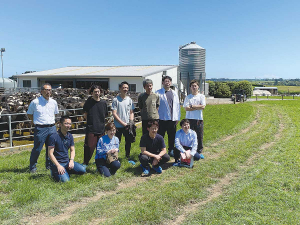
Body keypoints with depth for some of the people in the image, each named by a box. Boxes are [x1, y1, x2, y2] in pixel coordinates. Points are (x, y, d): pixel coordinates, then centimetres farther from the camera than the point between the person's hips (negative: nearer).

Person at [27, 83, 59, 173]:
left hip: (52, 128, 4)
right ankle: (32, 167, 14)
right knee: (37, 149, -2)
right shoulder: (35, 102, -4)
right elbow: (29, 114, 8)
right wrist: (37, 122, 2)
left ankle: (49, 165, 25)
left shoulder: (53, 102, 9)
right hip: (40, 129, -4)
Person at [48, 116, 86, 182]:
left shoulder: (70, 136, 7)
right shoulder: (53, 137, -12)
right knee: (65, 180, -25)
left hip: (67, 162, 6)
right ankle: (54, 172, 5)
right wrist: (58, 166, -22)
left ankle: (66, 171, 9)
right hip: (57, 162, -6)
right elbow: (50, 154, -13)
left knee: (82, 170, -15)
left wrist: (71, 160, -6)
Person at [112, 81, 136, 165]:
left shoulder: (129, 100, 5)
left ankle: (128, 157, 28)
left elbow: (131, 112, 11)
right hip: (118, 126, -4)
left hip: (128, 125, 4)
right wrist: (123, 123, -13)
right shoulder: (116, 100, -8)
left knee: (128, 141, 12)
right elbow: (114, 114, -10)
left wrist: (131, 122, -4)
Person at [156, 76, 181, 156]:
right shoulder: (158, 93, -1)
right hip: (162, 118, -4)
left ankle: (171, 150, 25)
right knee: (160, 136, 1)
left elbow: (177, 105, 15)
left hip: (172, 119, 4)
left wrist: (177, 118, 10)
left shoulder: (174, 93, 14)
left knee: (172, 136, 12)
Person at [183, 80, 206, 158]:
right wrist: (198, 107, -7)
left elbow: (203, 106, -7)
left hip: (199, 119, 1)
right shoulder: (188, 97, 6)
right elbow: (187, 108, -7)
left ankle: (199, 152, 16)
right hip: (189, 119, 0)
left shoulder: (202, 96, 7)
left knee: (200, 136, 4)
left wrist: (192, 106, -6)